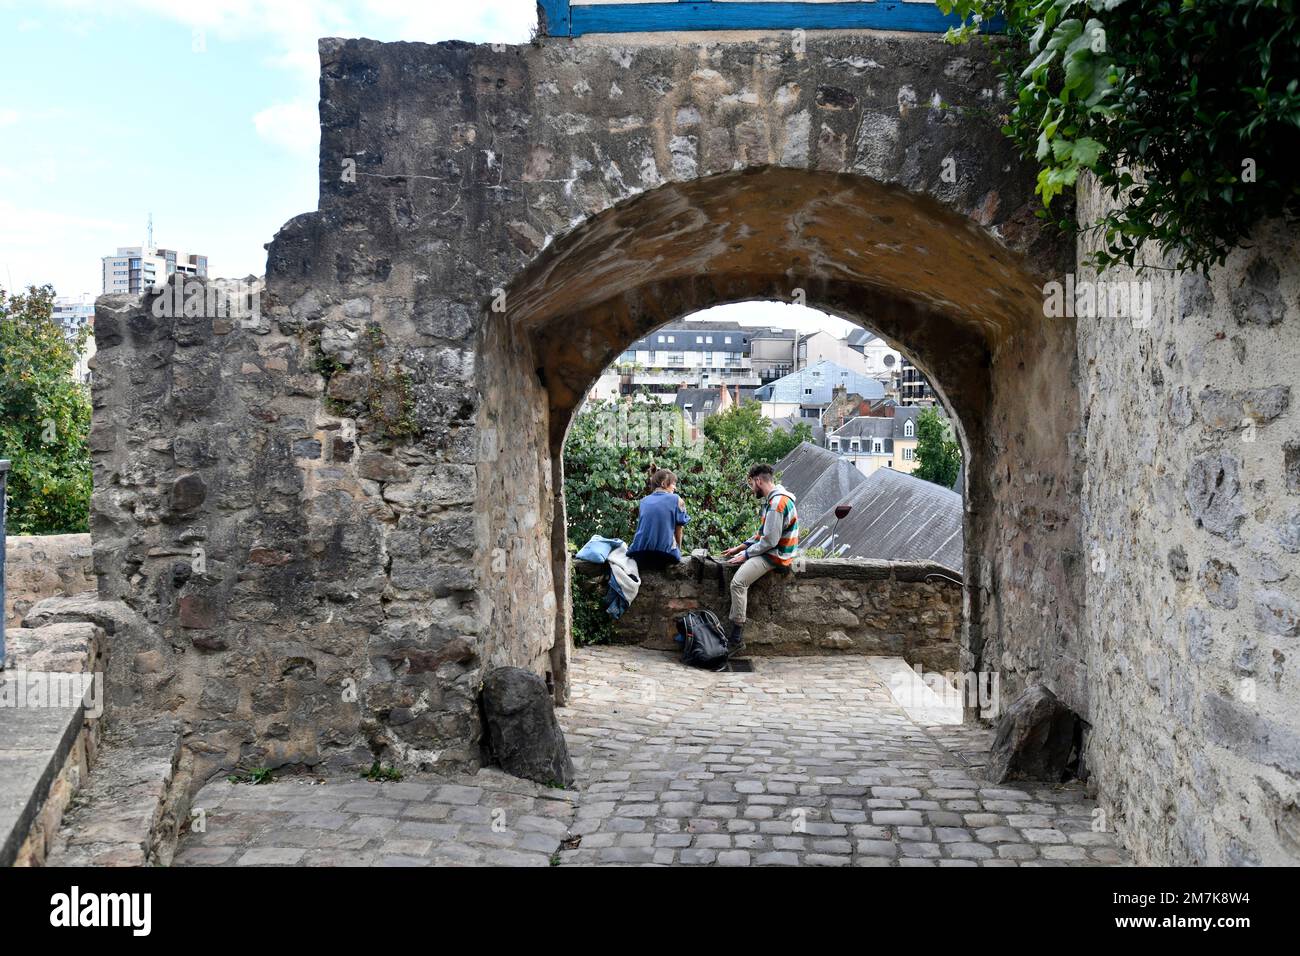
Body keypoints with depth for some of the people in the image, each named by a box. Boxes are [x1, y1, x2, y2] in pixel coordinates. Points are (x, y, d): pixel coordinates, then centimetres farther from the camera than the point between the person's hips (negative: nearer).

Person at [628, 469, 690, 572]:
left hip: (639, 553, 4)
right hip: (665, 553, -3)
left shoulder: (644, 501, 15)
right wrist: (678, 550, 18)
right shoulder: (676, 499, 3)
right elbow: (678, 530, 5)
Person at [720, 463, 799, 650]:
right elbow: (763, 534, 19)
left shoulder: (776, 503, -22)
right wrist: (739, 547, 13)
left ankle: (736, 638, -21)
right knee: (732, 562, 17)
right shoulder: (775, 499, 12)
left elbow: (769, 540, -24)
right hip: (771, 549, 11)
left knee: (738, 582, -23)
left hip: (774, 555, -11)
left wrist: (745, 554, -13)